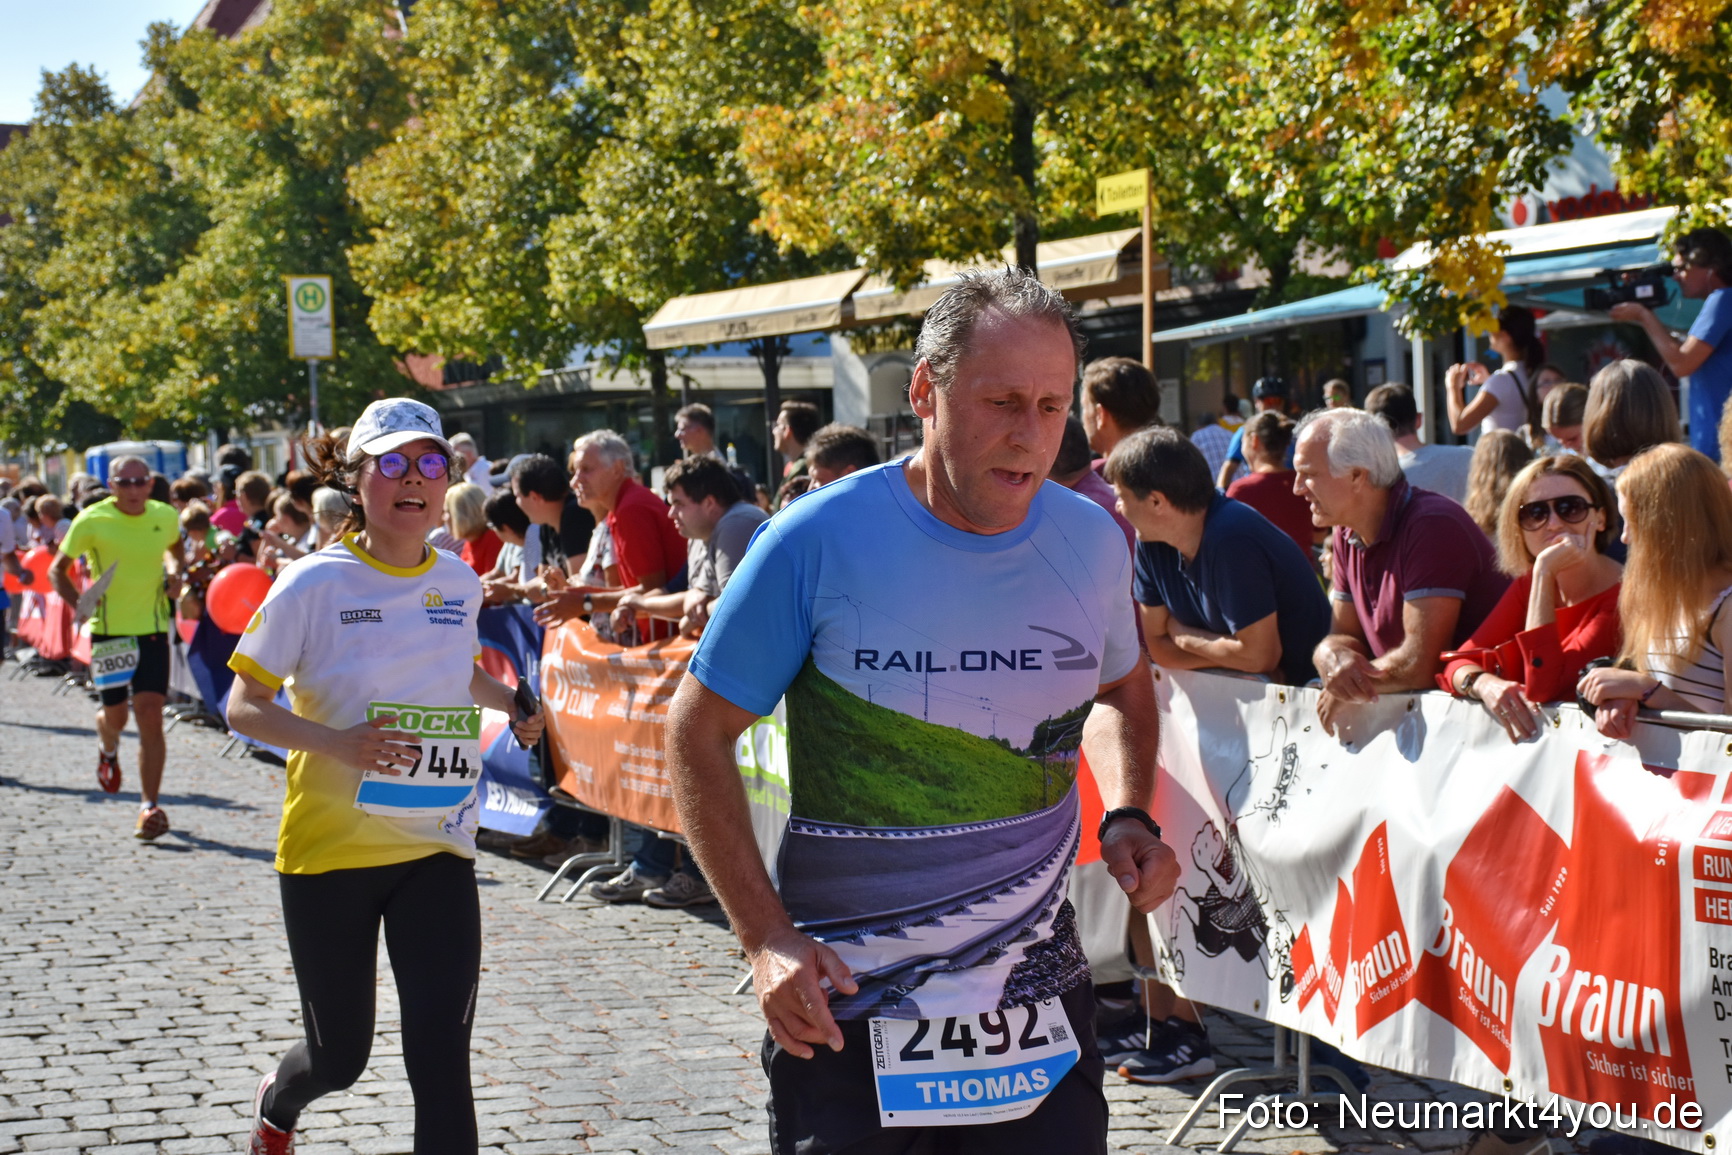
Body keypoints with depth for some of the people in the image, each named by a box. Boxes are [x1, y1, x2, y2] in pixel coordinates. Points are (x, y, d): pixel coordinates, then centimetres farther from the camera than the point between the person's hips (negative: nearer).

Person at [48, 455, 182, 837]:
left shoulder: (166, 518, 0)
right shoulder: (91, 521, -9)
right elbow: (57, 570, 1)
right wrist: (78, 604, -15)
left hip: (152, 629, 1)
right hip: (108, 631, -1)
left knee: (150, 717, -10)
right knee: (115, 716, 9)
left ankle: (150, 806, -4)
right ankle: (108, 748, 48)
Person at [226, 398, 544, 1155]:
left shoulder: (460, 583, 4)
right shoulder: (316, 583, -9)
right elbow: (244, 707, -8)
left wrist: (512, 705, 7)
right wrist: (337, 742, -24)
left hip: (437, 846, 3)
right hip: (329, 846, -3)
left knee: (441, 1061, -8)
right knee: (339, 1056, 11)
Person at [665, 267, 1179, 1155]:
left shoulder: (1092, 541, -1)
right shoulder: (819, 541, -13)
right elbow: (699, 731, -6)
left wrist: (1127, 817, 0)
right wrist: (764, 936, -14)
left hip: (1038, 989, 3)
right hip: (847, 1001, -3)